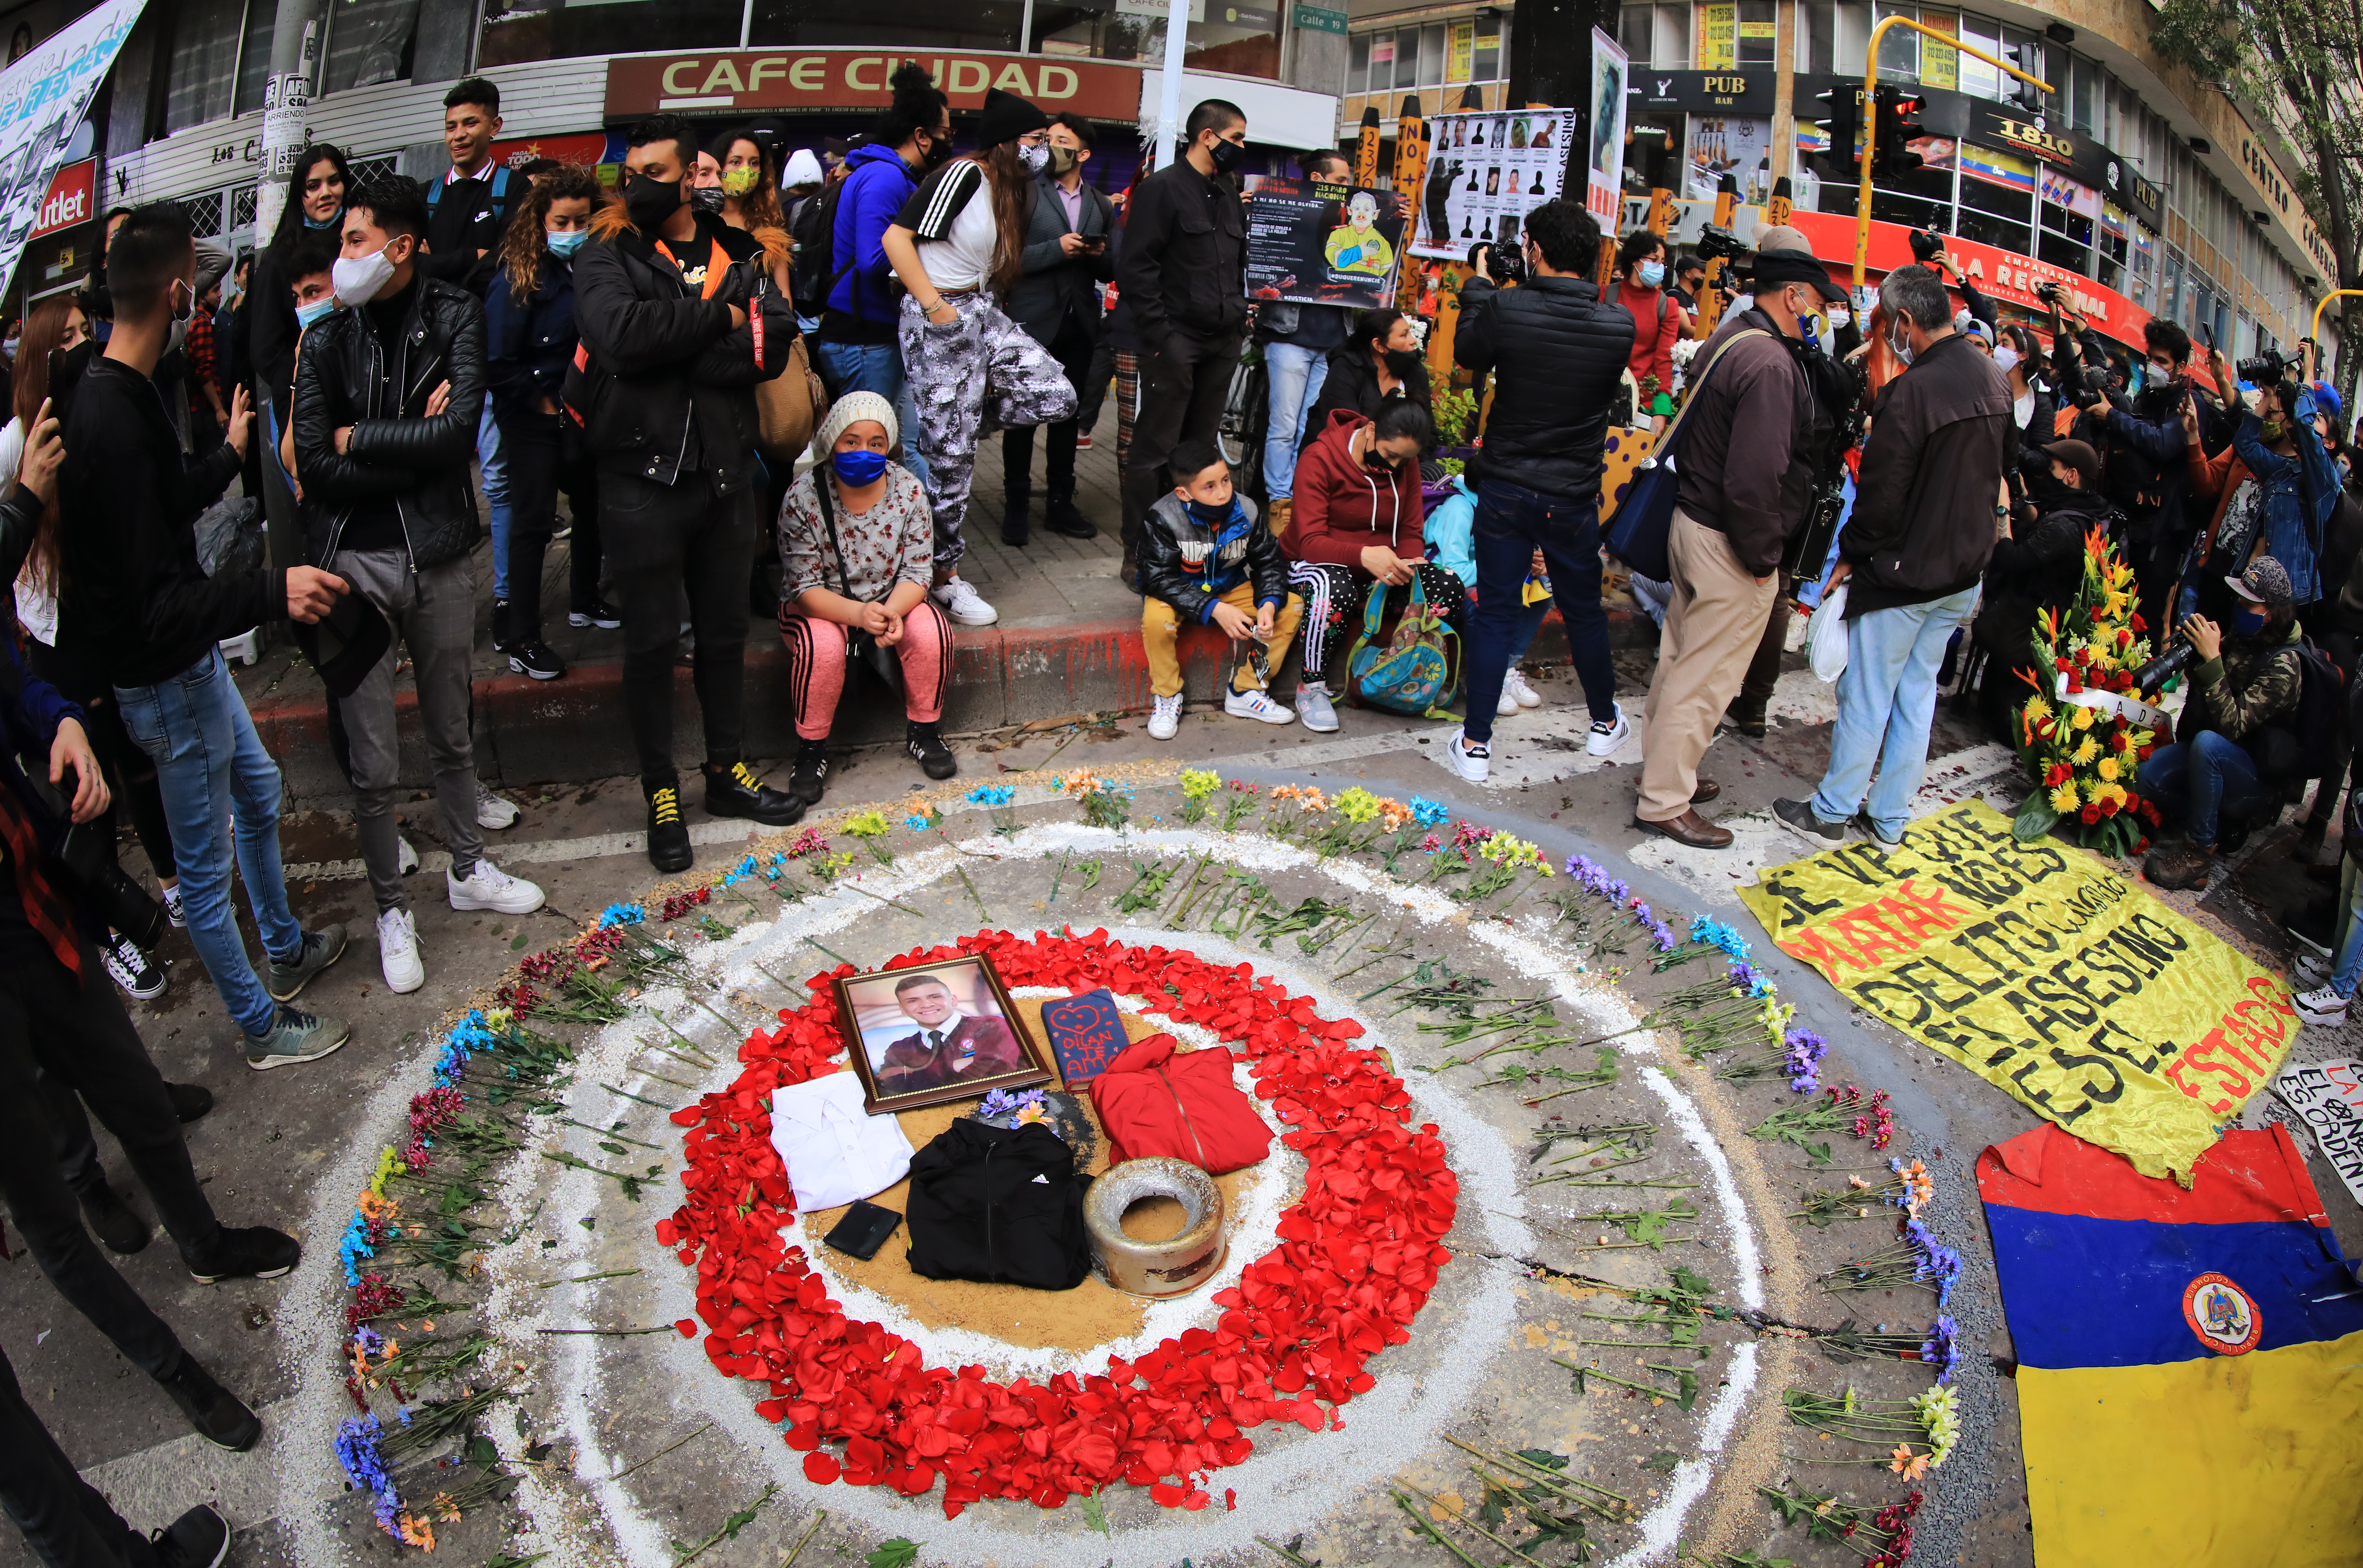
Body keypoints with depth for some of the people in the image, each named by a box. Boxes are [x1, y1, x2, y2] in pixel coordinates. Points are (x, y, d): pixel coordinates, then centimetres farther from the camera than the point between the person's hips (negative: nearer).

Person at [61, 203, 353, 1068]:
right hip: (167, 681, -11)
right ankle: (264, 1027, 21)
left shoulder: (116, 397, 2)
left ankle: (286, 948, 48)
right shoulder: (113, 423, -31)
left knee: (259, 789, 28)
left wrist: (228, 453, 34)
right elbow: (155, 609, -32)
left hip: (191, 663, 11)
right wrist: (270, 592, -41)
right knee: (205, 863, 5)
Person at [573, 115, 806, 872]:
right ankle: (661, 792, 19)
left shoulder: (741, 256, 6)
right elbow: (620, 334, -22)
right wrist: (719, 318, -14)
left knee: (726, 630, 15)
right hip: (641, 477, -3)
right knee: (652, 640, 6)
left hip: (725, 471, 3)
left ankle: (727, 770, 31)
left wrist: (671, 349, -17)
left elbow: (772, 347, -11)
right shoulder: (607, 257, -2)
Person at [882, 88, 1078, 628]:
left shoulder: (1005, 187, 13)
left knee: (1056, 397, -3)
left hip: (983, 313, 9)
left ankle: (955, 415, 14)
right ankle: (946, 576, 9)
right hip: (941, 321, -9)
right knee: (951, 457, -4)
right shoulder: (964, 174, -14)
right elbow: (896, 238, -19)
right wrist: (935, 307, -20)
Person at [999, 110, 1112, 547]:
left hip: (1079, 326, 4)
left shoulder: (1102, 206, 13)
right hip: (1033, 323, -4)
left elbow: (1115, 269, 12)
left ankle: (1060, 503, 18)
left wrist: (1099, 255, -9)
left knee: (1069, 416, 9)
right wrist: (1056, 249, -18)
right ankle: (1016, 506, 9)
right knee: (1022, 417, 1)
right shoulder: (1025, 194, 0)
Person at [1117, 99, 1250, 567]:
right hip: (1177, 340, -7)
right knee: (1156, 449, -4)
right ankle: (1139, 552, 1)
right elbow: (1136, 268, -11)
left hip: (1222, 340, 7)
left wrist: (1240, 313, 14)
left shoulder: (1228, 194, 19)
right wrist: (1160, 335, -17)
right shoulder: (1162, 189, -6)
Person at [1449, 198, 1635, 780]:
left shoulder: (1504, 309, -16)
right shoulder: (1619, 327, -10)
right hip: (1573, 497, 1)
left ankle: (1476, 743, 9)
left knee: (1494, 613, 6)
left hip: (1506, 489, -1)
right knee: (1584, 611, 18)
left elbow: (1467, 355, 3)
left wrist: (1478, 287, 18)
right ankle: (1605, 723, 34)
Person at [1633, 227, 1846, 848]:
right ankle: (1663, 802, 11)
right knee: (1706, 678, 1)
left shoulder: (1728, 338, 9)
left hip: (1692, 519, 10)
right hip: (1729, 543, -10)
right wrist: (1762, 557, -19)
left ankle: (1664, 767, 37)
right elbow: (1754, 481, -28)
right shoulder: (1771, 365, -23)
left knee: (1682, 659, 22)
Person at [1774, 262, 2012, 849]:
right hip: (1962, 573, 8)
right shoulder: (1994, 379, 3)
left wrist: (1851, 555, -7)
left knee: (1866, 697, 5)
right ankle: (1890, 817, 25)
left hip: (1903, 574, -8)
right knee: (1918, 692, 16)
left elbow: (1882, 491, -21)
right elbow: (2001, 466, 15)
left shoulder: (1915, 387, -23)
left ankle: (1832, 812, 18)